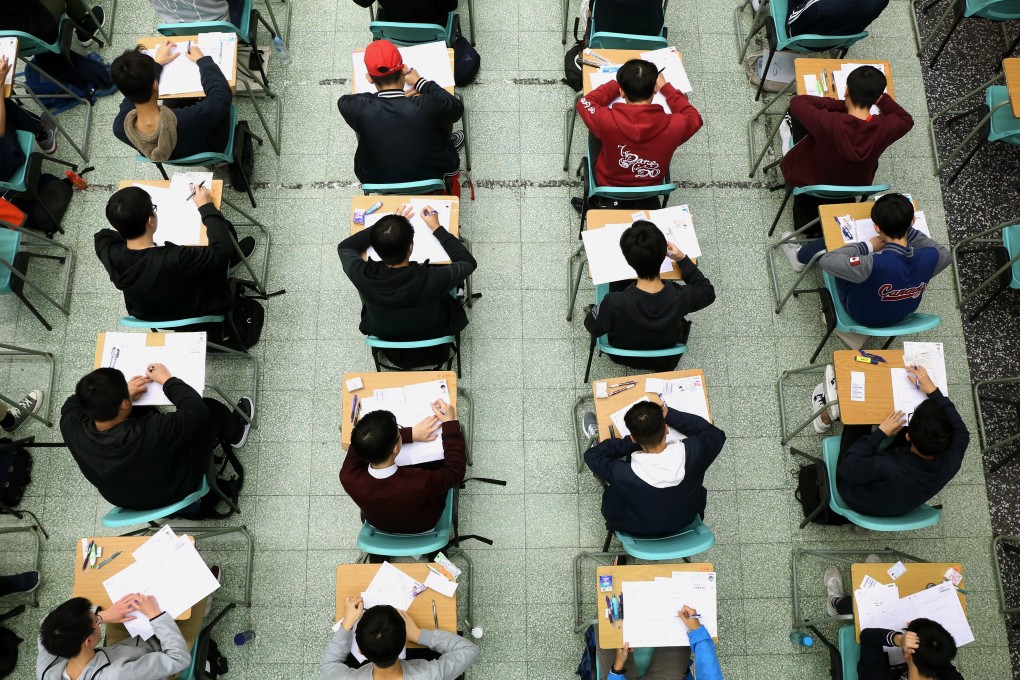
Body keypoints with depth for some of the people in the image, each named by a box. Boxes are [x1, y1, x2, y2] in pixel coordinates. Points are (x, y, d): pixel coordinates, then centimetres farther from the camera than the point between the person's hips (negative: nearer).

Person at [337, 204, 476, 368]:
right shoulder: (433, 280, -43)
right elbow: (469, 262, -20)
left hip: (384, 336, 1)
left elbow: (344, 247, -10)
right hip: (431, 335, -1)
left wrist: (386, 227, -10)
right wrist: (437, 228, -14)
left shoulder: (362, 276, -36)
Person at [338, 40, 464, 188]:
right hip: (431, 177, -1)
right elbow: (457, 107, -10)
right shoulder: (427, 106, -32)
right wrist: (420, 82, -1)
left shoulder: (359, 109, -27)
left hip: (377, 182, 1)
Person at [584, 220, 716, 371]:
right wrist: (682, 259, -15)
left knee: (617, 281, 12)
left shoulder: (614, 303, -41)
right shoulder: (681, 298, -36)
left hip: (623, 357, -1)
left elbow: (592, 328, -18)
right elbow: (708, 292, -11)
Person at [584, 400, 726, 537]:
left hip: (636, 530, -2)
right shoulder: (693, 453, -35)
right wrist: (669, 415, -13)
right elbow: (717, 434, -11)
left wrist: (630, 442, -19)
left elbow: (592, 454, -19)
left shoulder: (623, 474, -39)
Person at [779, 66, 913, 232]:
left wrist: (841, 105, -18)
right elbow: (907, 120, -3)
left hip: (810, 182, -3)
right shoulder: (885, 128, -28)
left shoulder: (827, 123, -40)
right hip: (854, 186, 3)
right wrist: (880, 98, 0)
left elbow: (797, 101, -22)